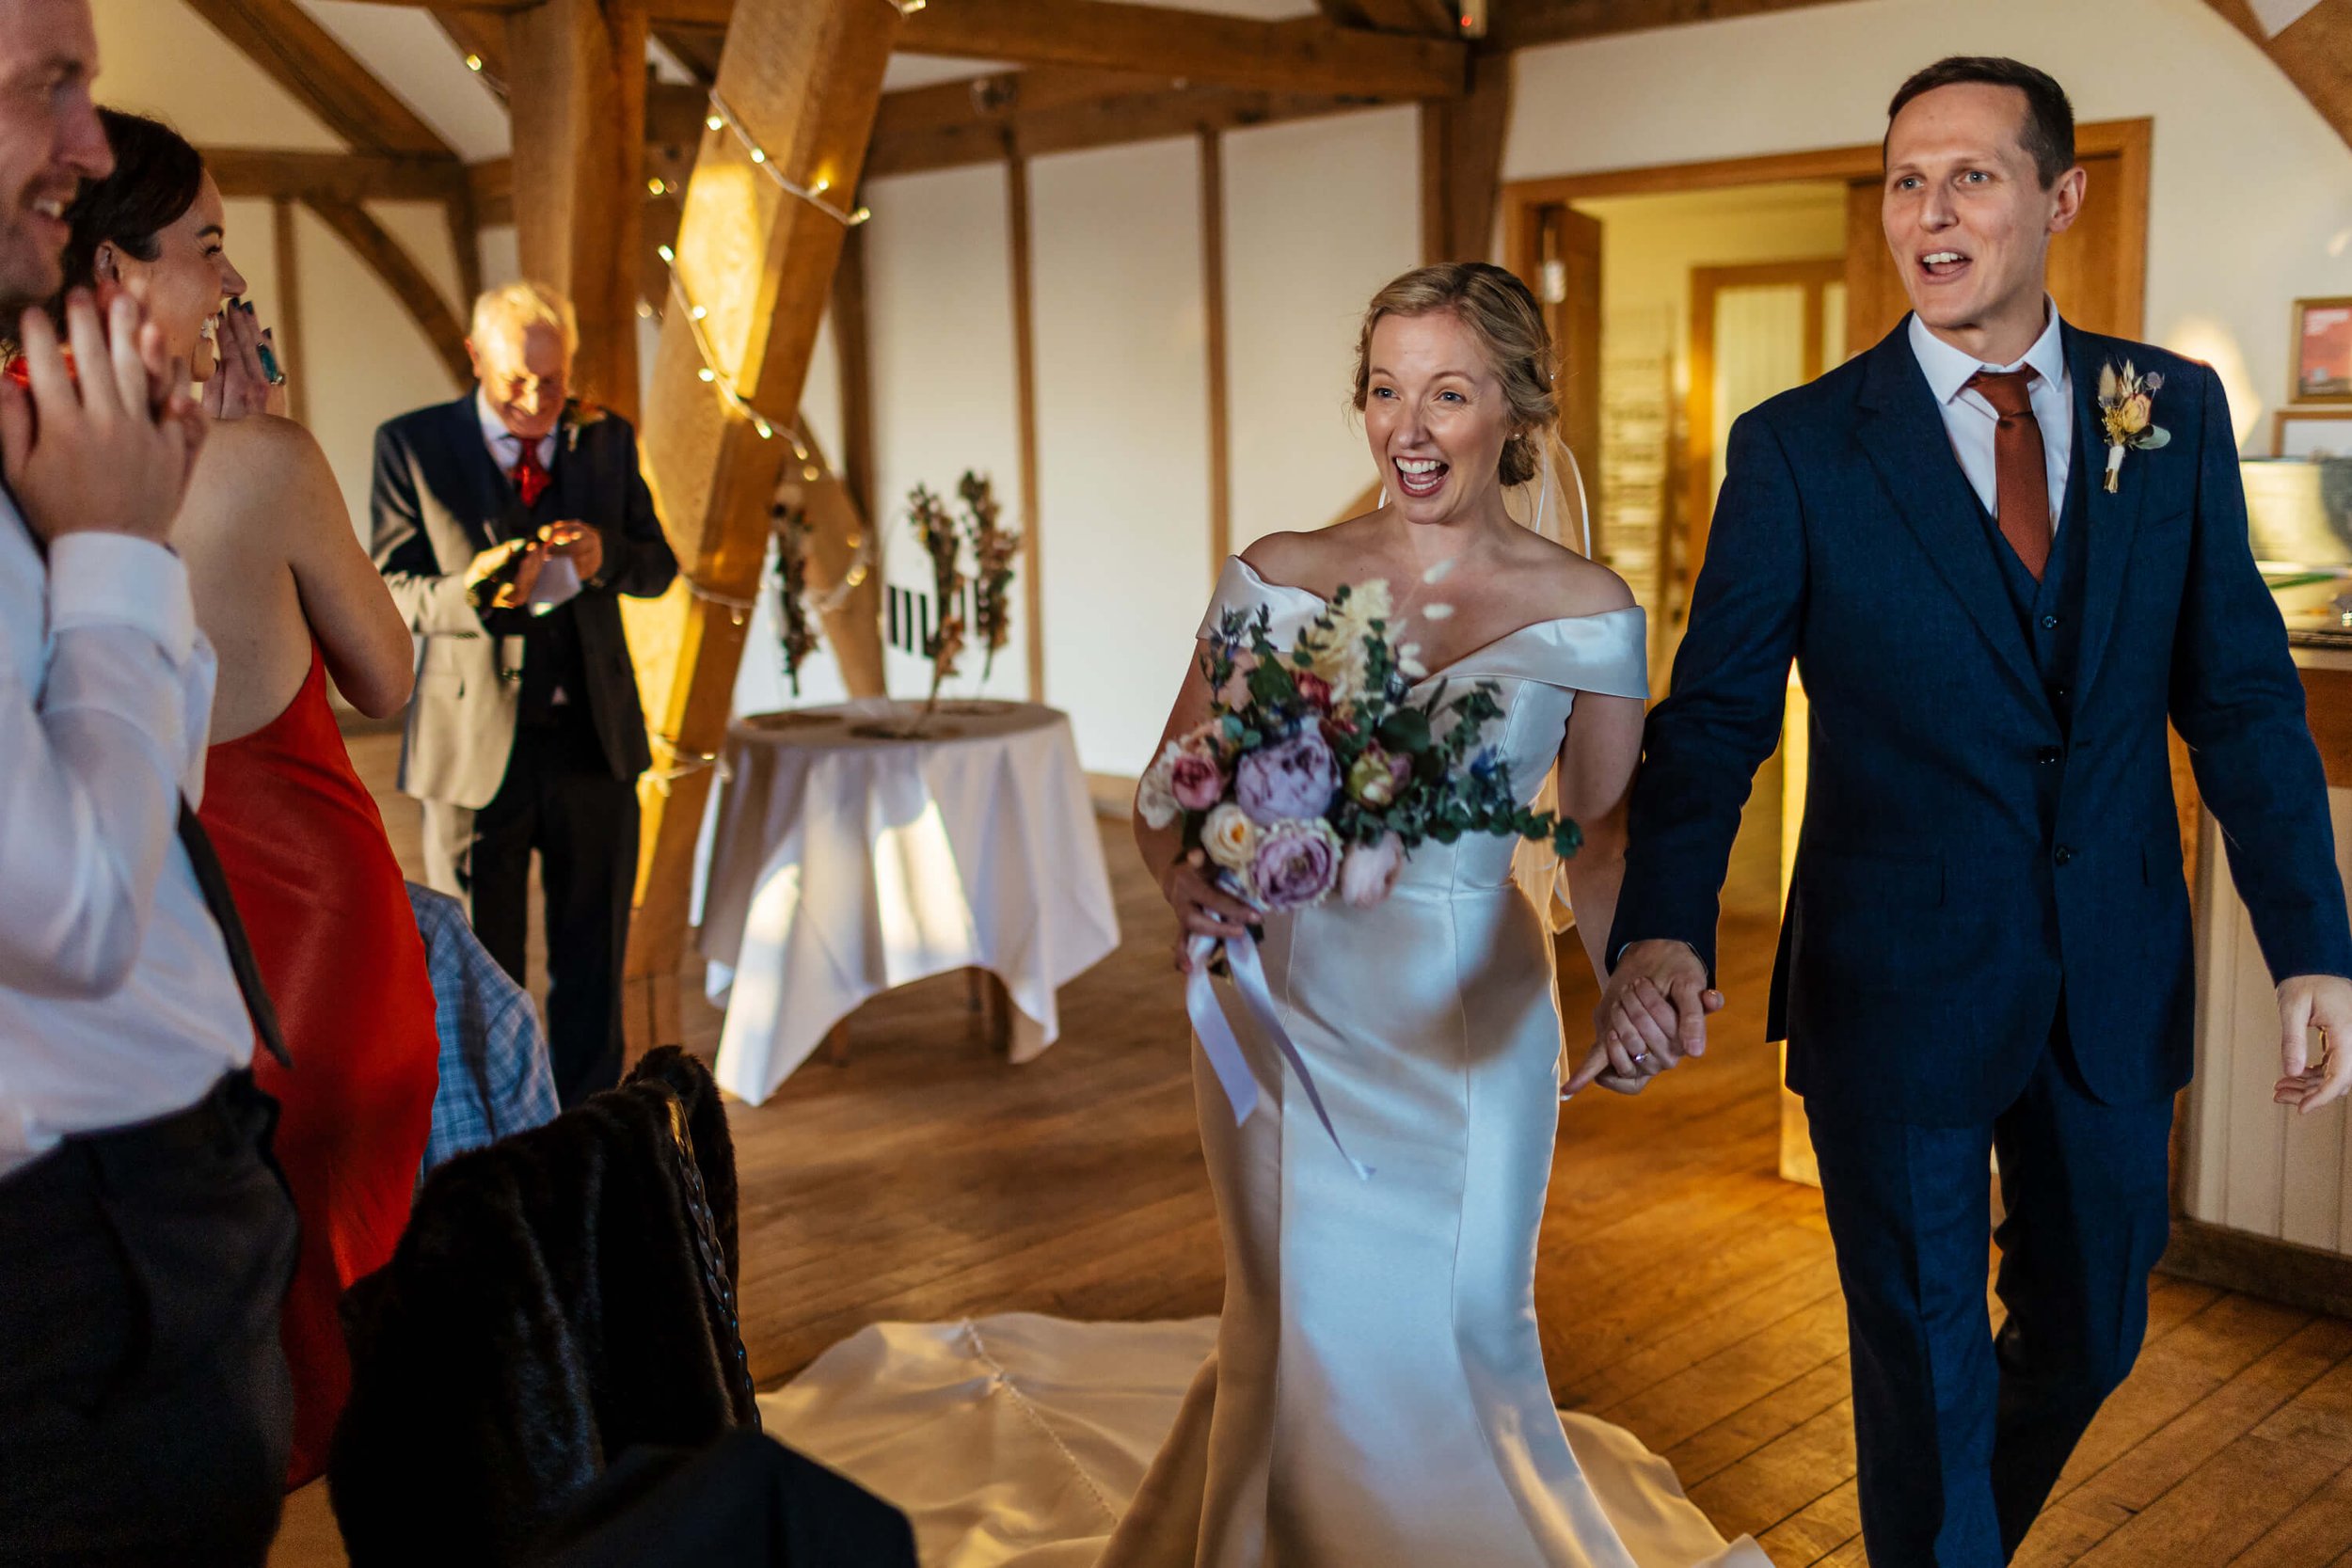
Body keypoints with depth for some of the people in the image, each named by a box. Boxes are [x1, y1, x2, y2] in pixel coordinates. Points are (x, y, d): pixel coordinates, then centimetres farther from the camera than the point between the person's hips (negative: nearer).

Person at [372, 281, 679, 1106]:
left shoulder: (606, 438, 7)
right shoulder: (412, 445, -3)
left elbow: (659, 567, 9)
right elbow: (395, 594, -5)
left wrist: (605, 556, -13)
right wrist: (477, 593, -26)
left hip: (593, 739, 3)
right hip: (475, 745, -3)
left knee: (592, 969, 13)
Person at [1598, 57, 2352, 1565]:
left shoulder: (2177, 410, 1)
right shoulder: (1798, 447, -7)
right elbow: (1715, 715, -10)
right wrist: (1663, 930, -26)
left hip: (2115, 985, 4)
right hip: (1897, 989, -3)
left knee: (2088, 1336, 21)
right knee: (1925, 1362, 10)